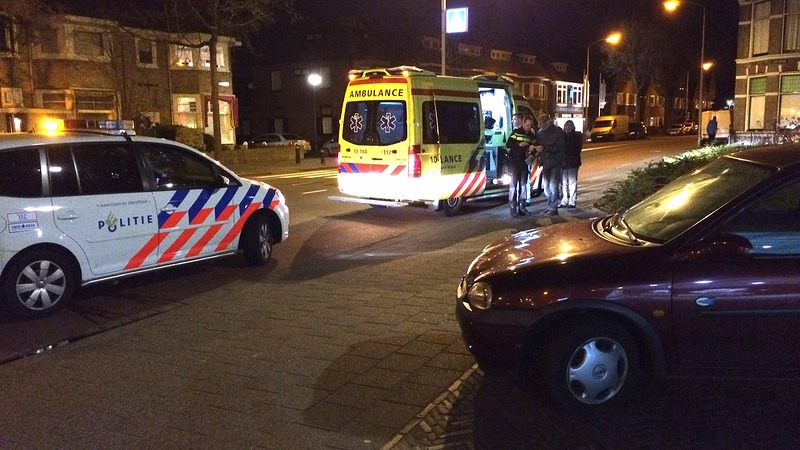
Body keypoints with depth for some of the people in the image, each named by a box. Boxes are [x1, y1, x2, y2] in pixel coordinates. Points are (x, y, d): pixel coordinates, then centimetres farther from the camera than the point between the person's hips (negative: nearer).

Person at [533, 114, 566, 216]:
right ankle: (550, 206, 22)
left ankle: (553, 208, 0)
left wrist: (544, 148, -27)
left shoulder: (557, 131, -10)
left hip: (555, 162, -7)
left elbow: (558, 147, -18)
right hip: (545, 162, 7)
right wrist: (535, 148, -12)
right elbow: (538, 143, 13)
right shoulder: (540, 132, 7)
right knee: (546, 186, 11)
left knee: (553, 186, -7)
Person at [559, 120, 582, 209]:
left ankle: (572, 202, -1)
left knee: (572, 182, -4)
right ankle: (564, 201, 14)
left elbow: (577, 149, -5)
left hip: (573, 162, -4)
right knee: (564, 183, 7)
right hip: (563, 161, 4)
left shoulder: (577, 136, 1)